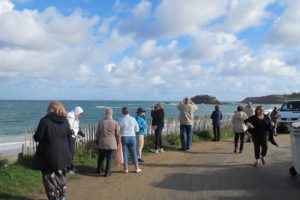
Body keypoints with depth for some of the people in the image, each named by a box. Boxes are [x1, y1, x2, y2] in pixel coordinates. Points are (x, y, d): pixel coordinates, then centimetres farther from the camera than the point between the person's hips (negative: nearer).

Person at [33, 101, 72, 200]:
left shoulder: (45, 120, -17)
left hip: (49, 155, -5)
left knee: (50, 177, 9)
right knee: (61, 175, 22)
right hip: (63, 154, 5)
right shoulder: (65, 121, -3)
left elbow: (37, 138, -14)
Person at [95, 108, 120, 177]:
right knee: (109, 158, 7)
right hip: (111, 144, -1)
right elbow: (118, 134, -2)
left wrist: (97, 141, 16)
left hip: (102, 143, 1)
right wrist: (118, 142, 10)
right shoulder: (115, 123, -6)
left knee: (101, 157, 17)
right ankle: (107, 172, 9)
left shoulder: (101, 122, -4)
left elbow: (97, 133, 3)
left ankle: (99, 170, 29)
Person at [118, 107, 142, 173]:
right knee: (133, 153, 12)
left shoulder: (121, 120, -11)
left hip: (123, 138, -2)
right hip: (132, 138, 2)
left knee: (124, 153, 8)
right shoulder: (133, 119, -3)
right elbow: (137, 129, 5)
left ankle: (126, 169, 12)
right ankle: (137, 168, 18)